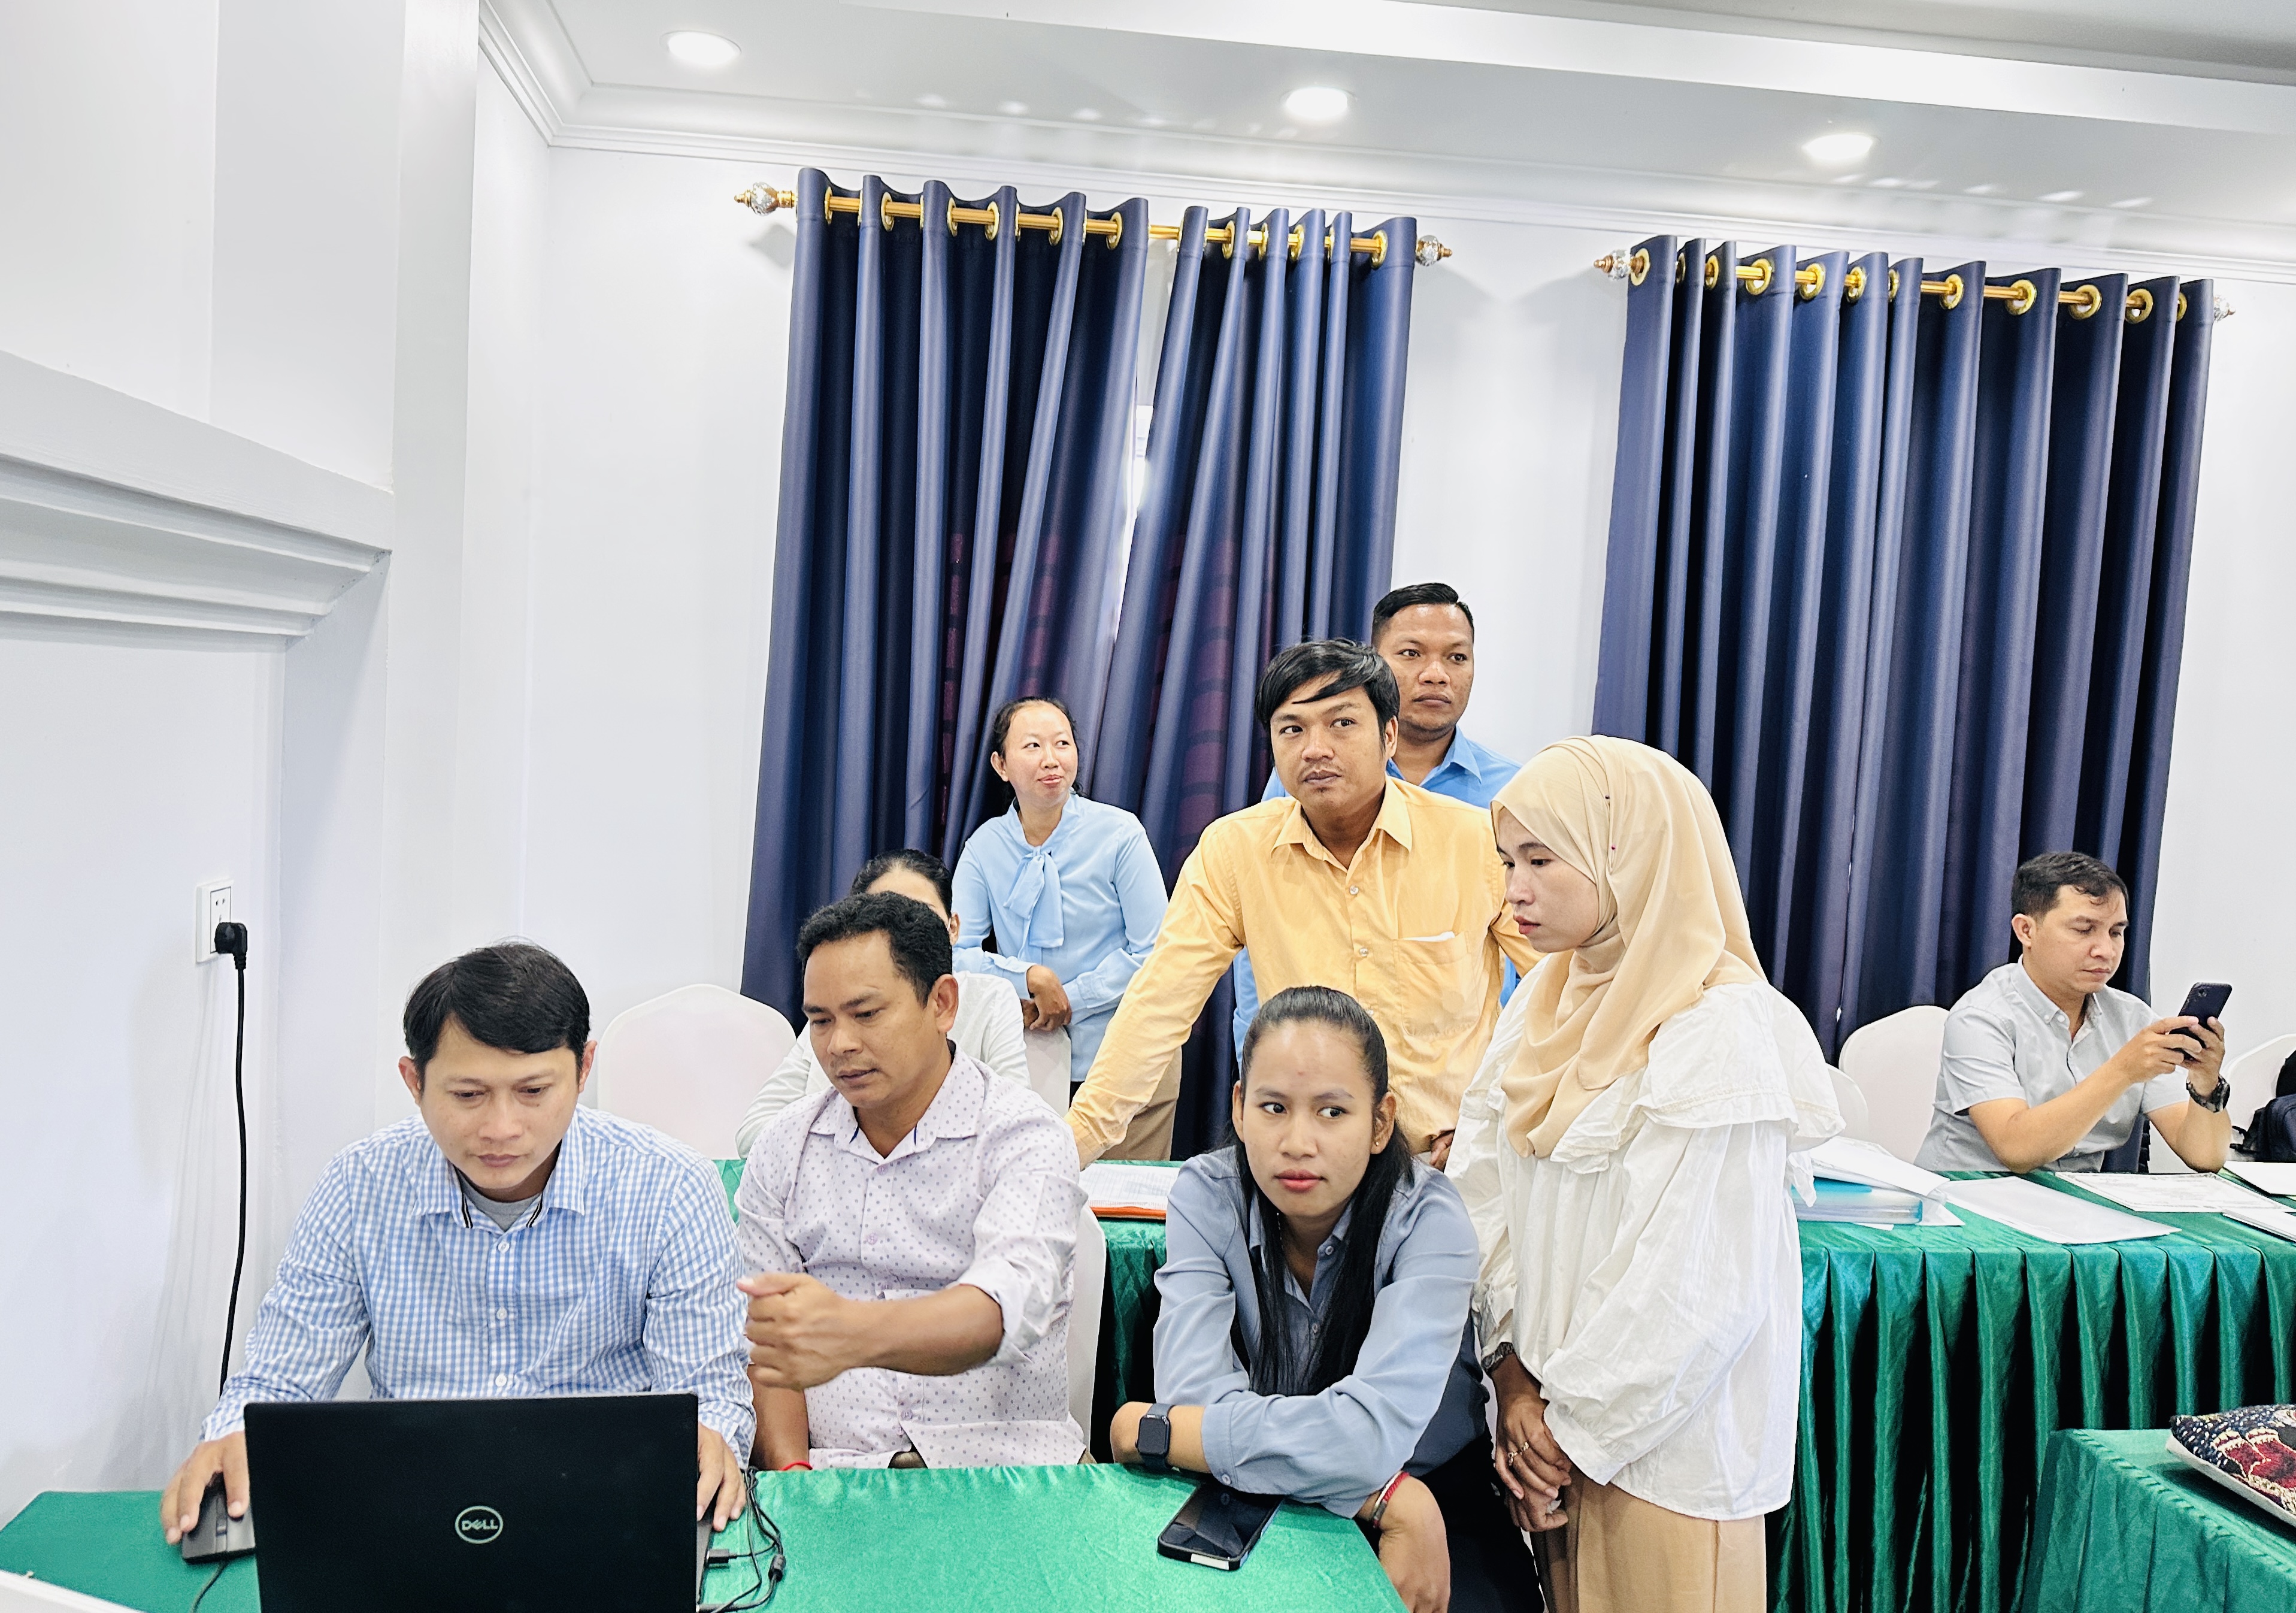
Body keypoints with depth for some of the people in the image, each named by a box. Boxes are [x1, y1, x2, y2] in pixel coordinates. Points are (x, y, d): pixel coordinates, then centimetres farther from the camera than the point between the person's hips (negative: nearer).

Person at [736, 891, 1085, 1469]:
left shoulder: (1023, 1137, -5)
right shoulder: (784, 1145, 10)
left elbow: (1006, 1307, -23)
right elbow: (762, 1338, 8)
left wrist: (853, 1331, -41)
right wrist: (790, 1472, -10)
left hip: (998, 1465, -2)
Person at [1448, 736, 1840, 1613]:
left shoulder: (1721, 1032, -19)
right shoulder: (1544, 1001, 4)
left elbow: (1697, 1291, -21)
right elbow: (1484, 1188, 2)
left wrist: (1574, 1426, -12)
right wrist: (1515, 1374, -6)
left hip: (1664, 1448, -6)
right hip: (1550, 1417, 6)